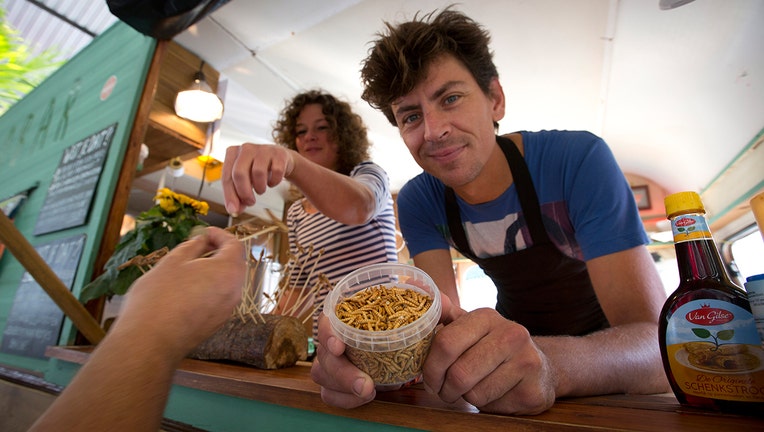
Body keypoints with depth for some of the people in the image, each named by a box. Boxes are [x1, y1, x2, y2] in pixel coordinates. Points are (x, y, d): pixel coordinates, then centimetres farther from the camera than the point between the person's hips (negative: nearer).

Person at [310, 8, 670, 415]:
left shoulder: (579, 160, -23)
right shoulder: (418, 202, -14)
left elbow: (653, 342, -27)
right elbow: (441, 322, -20)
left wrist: (550, 364, -47)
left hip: (608, 343, -1)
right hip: (521, 335, 2)